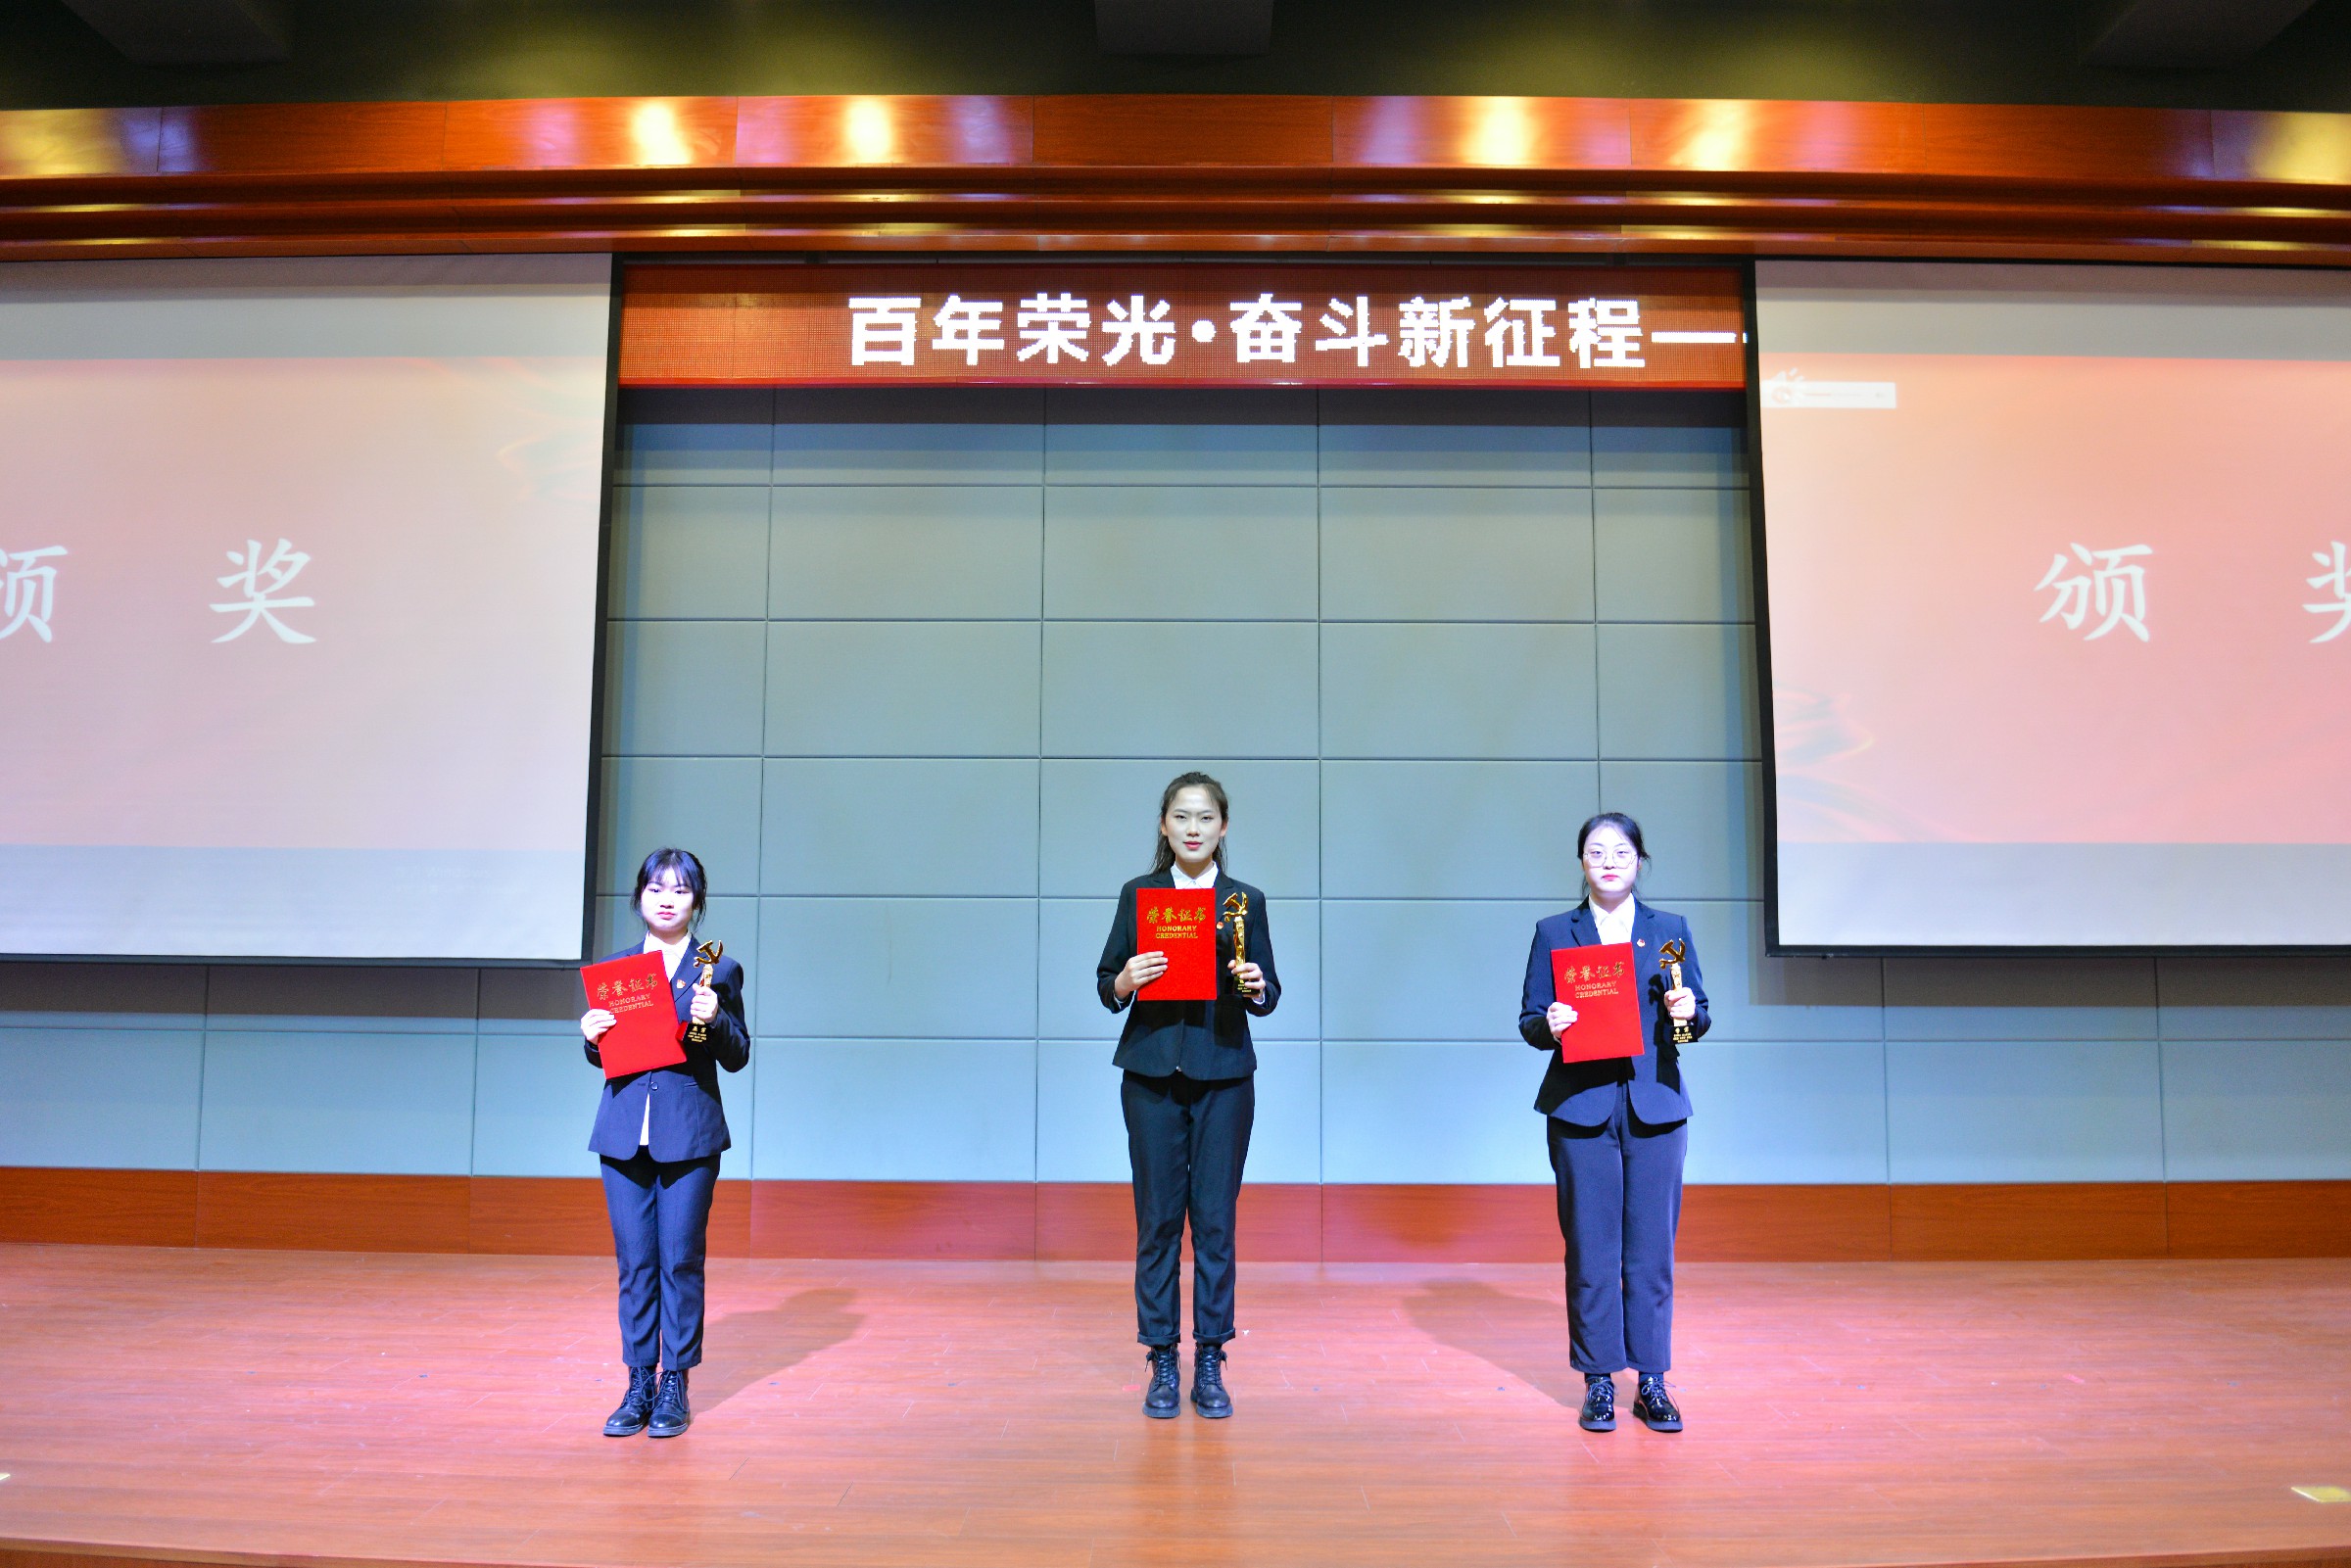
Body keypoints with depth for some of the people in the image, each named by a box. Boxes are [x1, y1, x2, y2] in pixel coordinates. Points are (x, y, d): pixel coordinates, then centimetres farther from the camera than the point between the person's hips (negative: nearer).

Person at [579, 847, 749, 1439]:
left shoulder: (718, 970, 2)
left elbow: (737, 1057, 0)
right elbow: (603, 1056, 14)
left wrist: (714, 1018, -18)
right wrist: (592, 1037, -7)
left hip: (689, 1134, -2)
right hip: (624, 1134, 3)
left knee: (680, 1259, 1)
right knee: (634, 1261, 6)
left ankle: (675, 1387, 12)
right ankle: (638, 1385, 16)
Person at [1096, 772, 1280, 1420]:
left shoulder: (1245, 900, 6)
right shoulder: (1137, 894, 6)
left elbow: (1268, 995, 6)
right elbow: (1106, 984, 6)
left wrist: (1256, 985, -16)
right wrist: (1126, 980, -16)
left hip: (1223, 1074, 0)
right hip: (1152, 1072, 0)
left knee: (1215, 1219, 2)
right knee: (1158, 1218, 3)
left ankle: (1210, 1366, 13)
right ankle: (1162, 1365, 13)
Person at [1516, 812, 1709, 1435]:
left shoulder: (1670, 929, 10)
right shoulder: (1554, 932, 6)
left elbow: (1697, 1016, 10)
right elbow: (1529, 1021, 4)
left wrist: (1687, 1010, -12)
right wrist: (1548, 1025, -18)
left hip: (1655, 1103, 1)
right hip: (1581, 1105, -1)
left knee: (1652, 1246, 3)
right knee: (1591, 1248, 2)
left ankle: (1652, 1383, 14)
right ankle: (1599, 1383, 12)